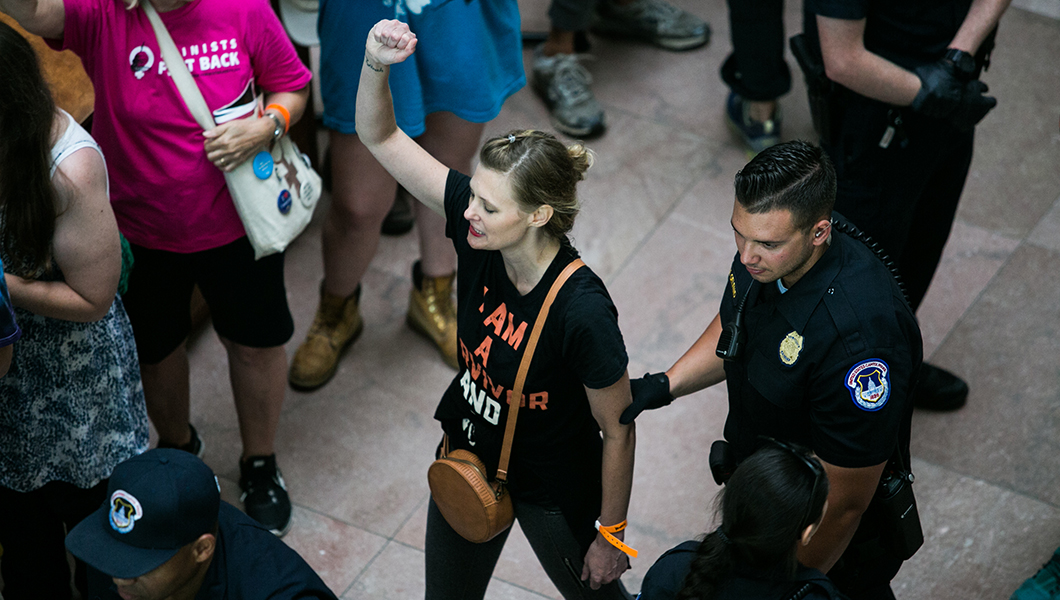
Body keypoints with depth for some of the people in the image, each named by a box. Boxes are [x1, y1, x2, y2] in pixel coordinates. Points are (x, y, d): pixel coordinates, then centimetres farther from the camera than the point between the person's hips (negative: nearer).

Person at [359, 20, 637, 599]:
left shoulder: (583, 312, -36)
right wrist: (376, 64, -36)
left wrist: (610, 535, -11)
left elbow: (618, 431, -22)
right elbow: (380, 136, -15)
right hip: (468, 453, 5)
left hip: (552, 489, -5)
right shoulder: (477, 225, -21)